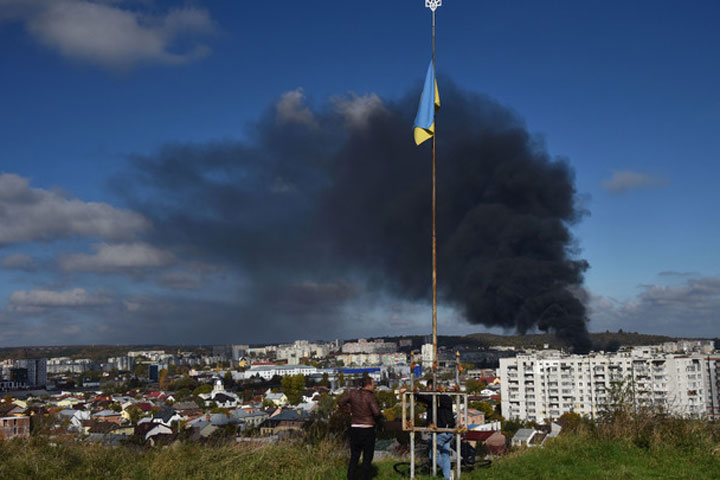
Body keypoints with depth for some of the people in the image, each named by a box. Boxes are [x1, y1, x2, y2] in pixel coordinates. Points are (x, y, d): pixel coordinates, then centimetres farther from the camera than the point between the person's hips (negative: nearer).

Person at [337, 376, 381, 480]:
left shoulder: (353, 393, 1)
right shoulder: (370, 397, -15)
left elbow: (340, 402, 6)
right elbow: (376, 412, -23)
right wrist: (375, 419, -2)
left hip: (354, 428, 5)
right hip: (368, 430, -4)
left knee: (354, 457, 14)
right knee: (367, 458, 8)